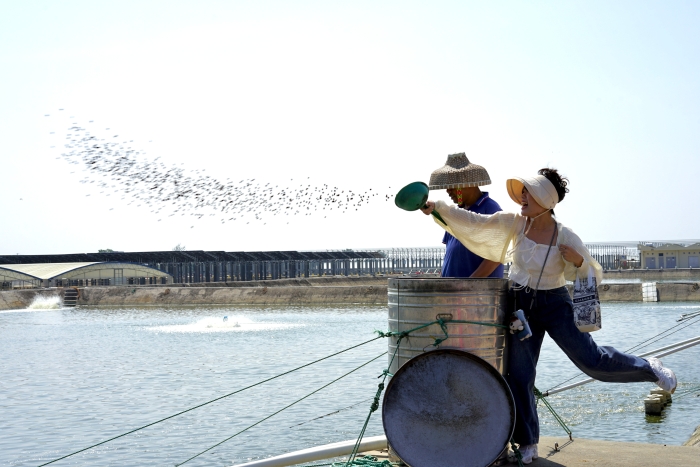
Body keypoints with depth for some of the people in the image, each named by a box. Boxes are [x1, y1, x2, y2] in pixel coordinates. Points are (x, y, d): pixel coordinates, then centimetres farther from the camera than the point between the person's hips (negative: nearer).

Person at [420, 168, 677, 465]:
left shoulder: (565, 237, -14)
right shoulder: (515, 223, -7)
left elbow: (591, 275, -4)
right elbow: (475, 222, -10)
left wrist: (578, 261, -25)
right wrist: (439, 207, -19)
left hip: (555, 305, -3)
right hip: (520, 305, 3)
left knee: (590, 359, -6)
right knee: (519, 374, 3)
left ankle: (650, 369, 22)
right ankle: (527, 442, 17)